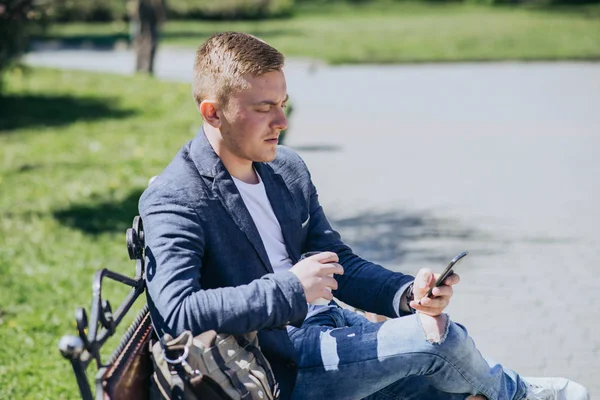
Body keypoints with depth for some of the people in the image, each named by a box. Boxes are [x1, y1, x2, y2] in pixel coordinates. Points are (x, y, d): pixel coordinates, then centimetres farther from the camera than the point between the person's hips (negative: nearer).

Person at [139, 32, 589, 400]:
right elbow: (176, 313, -28)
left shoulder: (288, 168, 9)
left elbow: (338, 263, 12)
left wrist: (408, 294, -7)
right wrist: (287, 289, -29)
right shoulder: (172, 200, -15)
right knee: (438, 335, -12)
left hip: (318, 323, 8)